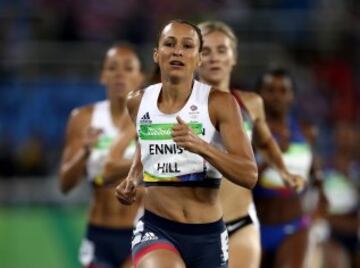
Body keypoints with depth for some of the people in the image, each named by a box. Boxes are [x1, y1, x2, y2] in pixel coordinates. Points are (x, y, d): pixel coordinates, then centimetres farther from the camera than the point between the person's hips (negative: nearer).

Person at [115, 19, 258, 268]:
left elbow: (250, 175, -15)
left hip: (207, 236, 0)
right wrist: (132, 180, 8)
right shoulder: (138, 102, 4)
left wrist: (201, 146, -29)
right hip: (156, 228, 0)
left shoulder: (219, 103, -8)